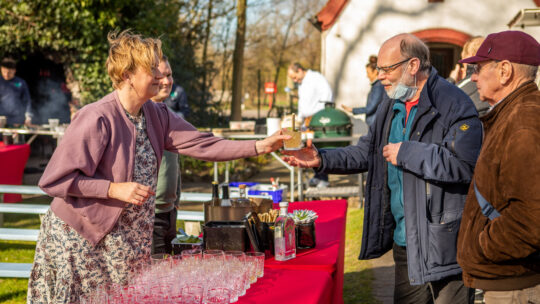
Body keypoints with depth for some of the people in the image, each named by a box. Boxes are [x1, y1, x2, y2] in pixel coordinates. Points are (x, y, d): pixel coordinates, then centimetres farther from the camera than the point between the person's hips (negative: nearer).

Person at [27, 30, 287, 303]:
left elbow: (202, 145, -1)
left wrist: (260, 146, -9)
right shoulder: (96, 118, -21)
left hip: (129, 237, 7)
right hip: (82, 239, -7)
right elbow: (53, 180, -21)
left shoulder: (156, 115, 2)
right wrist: (115, 189, -25)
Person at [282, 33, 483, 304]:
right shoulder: (390, 107, 13)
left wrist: (406, 153, -19)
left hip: (445, 243, -8)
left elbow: (463, 165, -26)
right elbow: (367, 152, 19)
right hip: (404, 241, 8)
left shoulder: (455, 105, -14)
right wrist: (322, 160, 4)